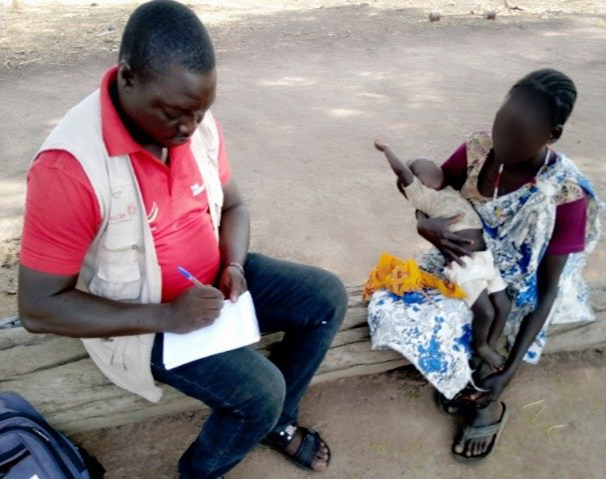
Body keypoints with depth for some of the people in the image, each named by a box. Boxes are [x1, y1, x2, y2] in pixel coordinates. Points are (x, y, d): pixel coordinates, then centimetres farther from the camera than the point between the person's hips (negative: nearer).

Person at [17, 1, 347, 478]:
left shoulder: (195, 120, -10)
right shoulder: (70, 165, -29)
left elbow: (233, 206, 6)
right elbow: (39, 307, -24)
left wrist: (234, 266, -15)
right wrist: (164, 316, -29)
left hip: (212, 280, 7)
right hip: (142, 319, -6)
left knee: (328, 296, 1)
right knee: (259, 391, -22)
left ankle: (277, 420, 23)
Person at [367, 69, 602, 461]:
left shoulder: (566, 196, -25)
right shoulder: (478, 150, -15)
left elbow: (548, 289, -20)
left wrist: (510, 370, -23)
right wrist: (425, 224, -26)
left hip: (514, 290, -4)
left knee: (438, 328, -27)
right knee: (387, 307, -17)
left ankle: (489, 405, 4)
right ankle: (465, 384, 5)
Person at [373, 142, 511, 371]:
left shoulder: (452, 192, 18)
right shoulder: (425, 196, -3)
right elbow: (402, 172, -9)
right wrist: (386, 149, 0)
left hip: (485, 257, 8)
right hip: (463, 264, -8)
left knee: (503, 305, 6)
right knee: (485, 312, -15)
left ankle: (490, 347, 28)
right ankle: (479, 347, 16)